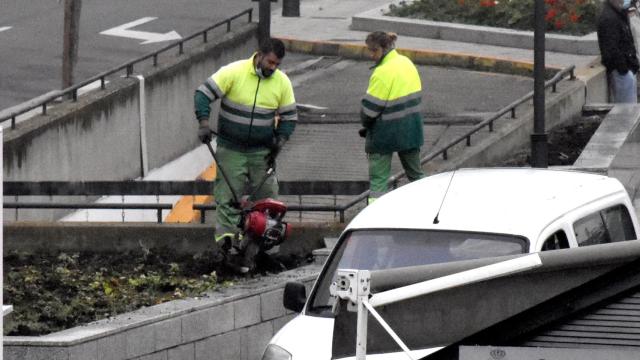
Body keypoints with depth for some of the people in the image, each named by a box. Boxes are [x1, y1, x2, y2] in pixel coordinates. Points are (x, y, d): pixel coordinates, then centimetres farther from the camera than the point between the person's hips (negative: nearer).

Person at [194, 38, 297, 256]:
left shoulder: (282, 82, -1)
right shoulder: (234, 72, -12)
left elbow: (289, 116, 11)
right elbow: (203, 94, -11)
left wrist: (280, 140, -5)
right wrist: (204, 122, -24)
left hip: (262, 152, 3)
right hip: (230, 149, -3)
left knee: (266, 197, 1)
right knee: (228, 195, -7)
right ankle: (226, 236, -9)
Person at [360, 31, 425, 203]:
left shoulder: (383, 73, -21)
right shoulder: (407, 63, 4)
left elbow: (370, 107, -17)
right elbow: (417, 95, 11)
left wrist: (366, 123, 1)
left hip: (386, 132, -7)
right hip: (411, 129, 7)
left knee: (378, 176, 0)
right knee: (415, 171, 21)